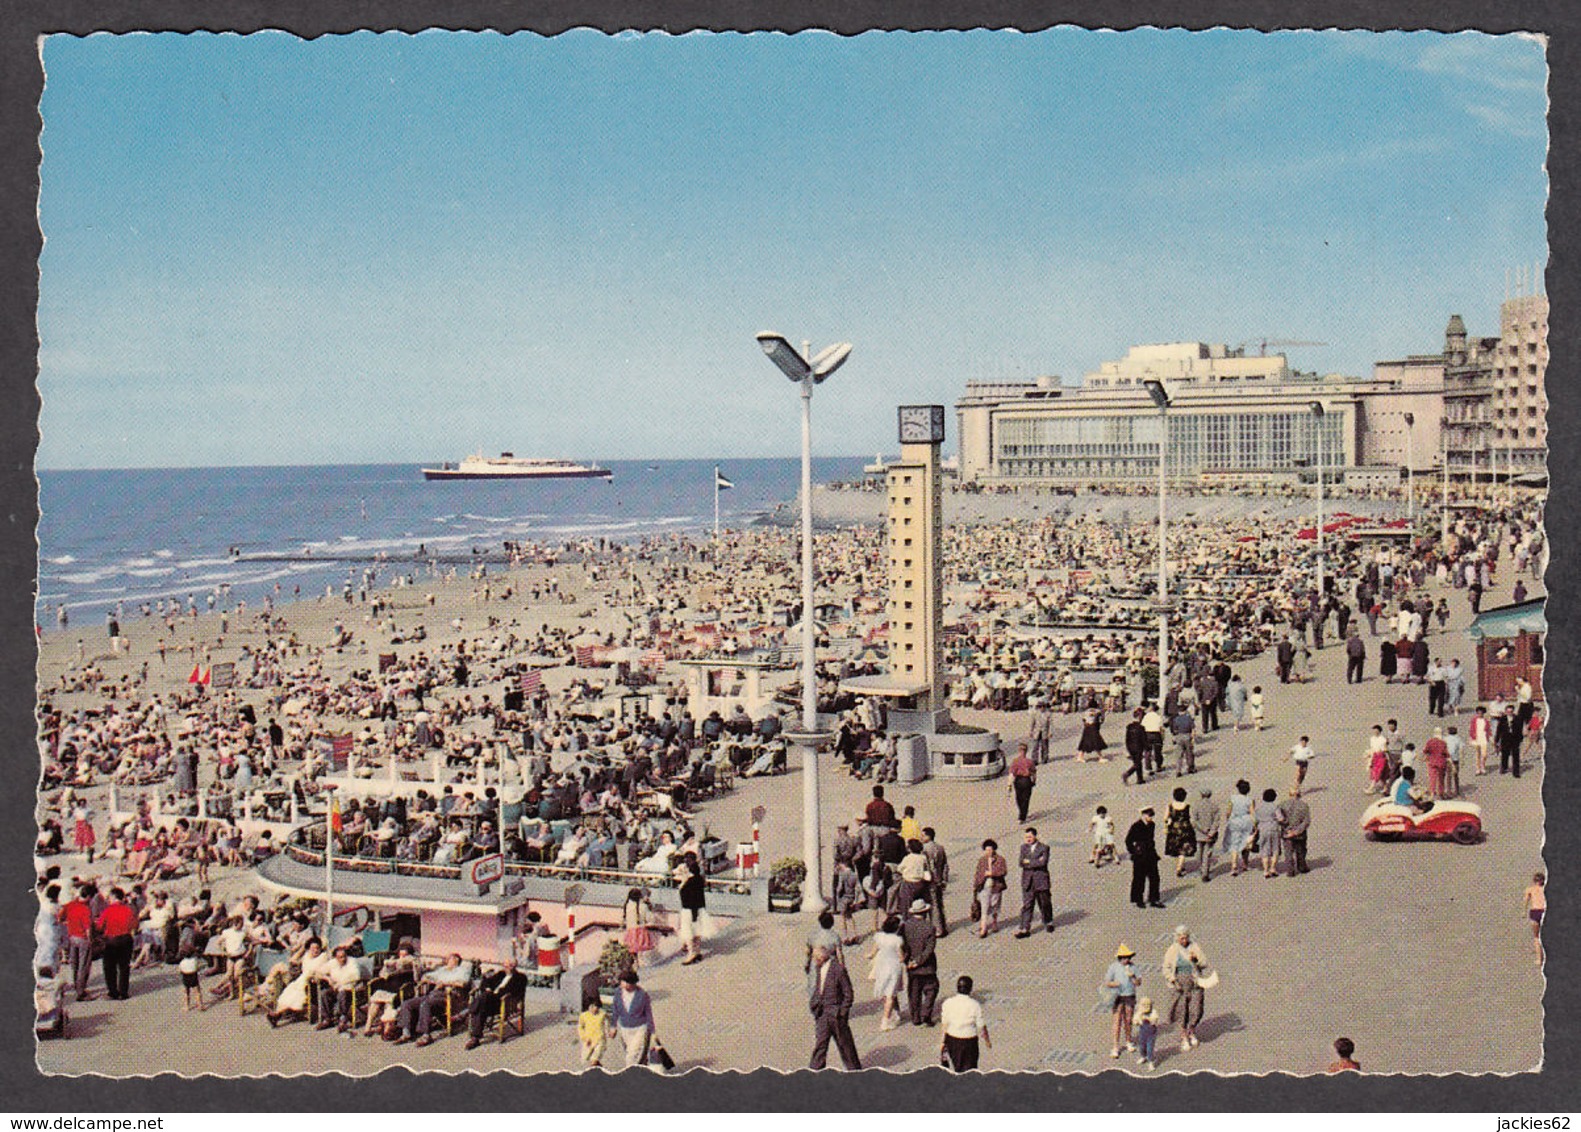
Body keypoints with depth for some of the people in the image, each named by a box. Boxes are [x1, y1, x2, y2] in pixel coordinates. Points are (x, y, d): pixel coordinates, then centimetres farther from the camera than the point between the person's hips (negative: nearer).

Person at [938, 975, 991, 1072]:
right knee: (969, 1070, 9)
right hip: (969, 1041, -3)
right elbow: (981, 1027, -9)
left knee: (957, 1066, 25)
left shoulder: (948, 1003, -9)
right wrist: (987, 1041, 7)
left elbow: (944, 1025, -4)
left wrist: (942, 1042, 5)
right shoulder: (975, 1005, -16)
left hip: (952, 1039, 3)